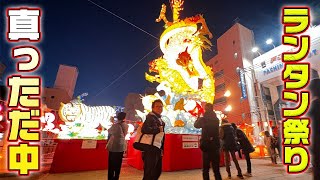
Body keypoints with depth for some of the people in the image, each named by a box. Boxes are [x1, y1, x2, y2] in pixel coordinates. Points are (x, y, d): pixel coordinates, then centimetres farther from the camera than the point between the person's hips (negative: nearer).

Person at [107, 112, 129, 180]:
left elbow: (109, 132, -7)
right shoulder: (126, 126, -2)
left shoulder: (115, 125, -18)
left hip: (113, 146, -5)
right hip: (122, 146, 5)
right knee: (118, 164, 15)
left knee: (111, 164, 9)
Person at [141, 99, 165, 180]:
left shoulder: (160, 120, 17)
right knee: (149, 173, -1)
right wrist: (158, 129, -20)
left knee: (157, 171, 18)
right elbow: (144, 129, -30)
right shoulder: (150, 117, -12)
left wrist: (161, 149, 16)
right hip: (151, 150, -9)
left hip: (158, 150, 10)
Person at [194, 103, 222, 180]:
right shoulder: (216, 119, 7)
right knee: (216, 168, 13)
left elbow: (196, 125, 10)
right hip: (216, 145, 4)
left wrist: (199, 117, 22)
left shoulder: (203, 119, -8)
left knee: (206, 168, 5)